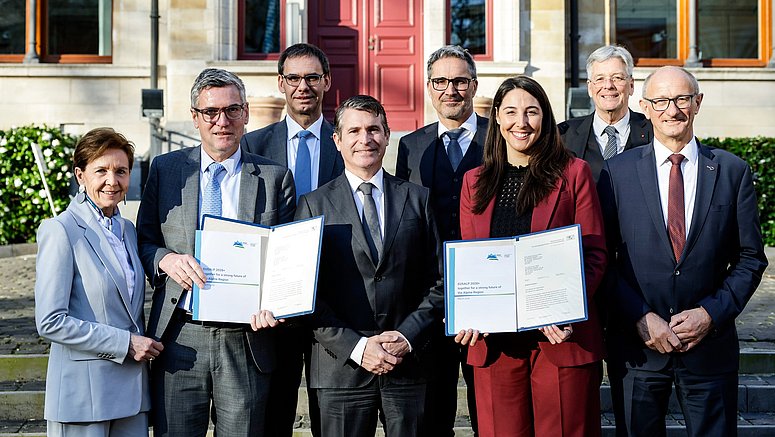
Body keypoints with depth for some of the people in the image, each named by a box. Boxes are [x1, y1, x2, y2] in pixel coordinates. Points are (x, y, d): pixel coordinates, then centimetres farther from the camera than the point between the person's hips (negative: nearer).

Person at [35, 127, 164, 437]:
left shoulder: (127, 230, 13)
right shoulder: (60, 231, -9)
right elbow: (50, 322, -16)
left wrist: (145, 345, 6)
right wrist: (125, 343, -15)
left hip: (132, 385, 7)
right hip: (83, 392, -6)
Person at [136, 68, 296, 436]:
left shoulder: (275, 177, 4)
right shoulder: (165, 169, 7)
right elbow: (144, 241, 10)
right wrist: (166, 259, -14)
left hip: (246, 341, 0)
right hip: (179, 339, 1)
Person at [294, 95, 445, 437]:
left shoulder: (418, 199, 8)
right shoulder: (313, 205, 3)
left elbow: (439, 282, 6)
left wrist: (408, 337, -7)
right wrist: (356, 347, -11)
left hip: (409, 365, 1)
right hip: (342, 368, -1)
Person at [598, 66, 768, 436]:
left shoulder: (733, 171, 3)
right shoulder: (618, 172, 1)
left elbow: (750, 259, 4)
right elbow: (603, 259, -1)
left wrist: (711, 313, -9)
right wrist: (641, 319, -11)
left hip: (710, 342, 0)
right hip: (636, 345, 0)